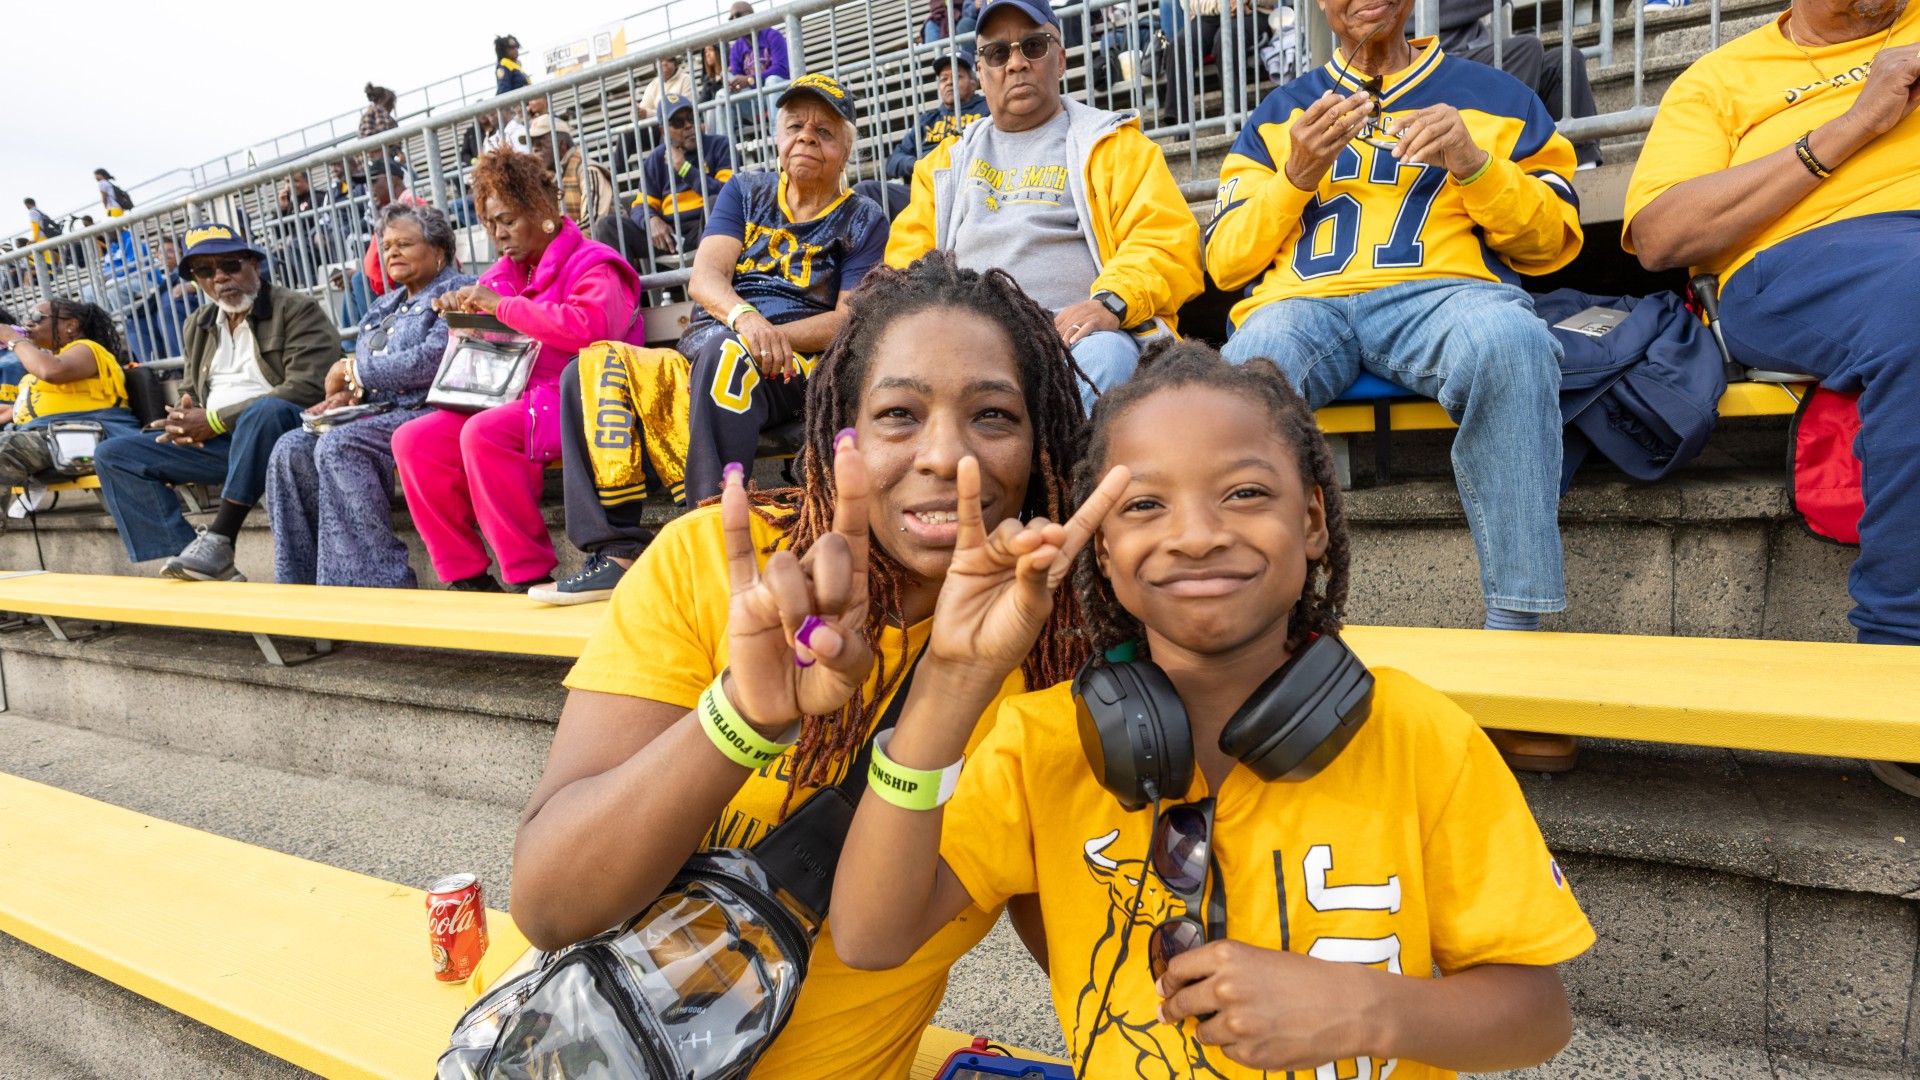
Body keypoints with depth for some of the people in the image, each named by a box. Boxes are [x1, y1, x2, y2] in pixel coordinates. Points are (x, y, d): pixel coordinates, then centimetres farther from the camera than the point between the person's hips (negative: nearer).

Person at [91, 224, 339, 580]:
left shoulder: (297, 310, -3)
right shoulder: (199, 325, 19)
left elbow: (307, 388, -16)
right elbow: (191, 392, 27)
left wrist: (217, 420, -15)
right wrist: (185, 420, -1)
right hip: (215, 442, 7)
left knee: (266, 408, -39)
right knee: (112, 455, -4)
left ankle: (218, 540, -31)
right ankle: (208, 567, -22)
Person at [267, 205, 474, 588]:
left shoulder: (456, 290, 1)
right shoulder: (384, 305, 27)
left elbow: (432, 360, -15)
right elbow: (362, 367, 25)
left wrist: (352, 369, -5)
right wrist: (351, 391, -1)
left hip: (427, 411, -8)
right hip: (380, 413, 8)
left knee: (338, 445, -29)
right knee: (292, 449, -12)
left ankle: (377, 582, -27)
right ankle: (301, 582, -11)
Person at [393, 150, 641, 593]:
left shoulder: (592, 265, -1)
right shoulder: (505, 274, 20)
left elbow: (590, 327, -23)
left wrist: (502, 306, -17)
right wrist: (462, 311, 8)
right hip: (514, 402, 8)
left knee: (483, 433, -33)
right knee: (413, 439, -8)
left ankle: (530, 575, -24)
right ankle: (464, 574, -5)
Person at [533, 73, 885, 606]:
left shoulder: (863, 222, 11)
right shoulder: (745, 192, 20)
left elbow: (851, 319, -2)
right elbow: (703, 276, 3)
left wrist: (773, 335, -18)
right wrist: (745, 315, -21)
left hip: (788, 371, -4)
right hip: (694, 358, 4)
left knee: (724, 354, -38)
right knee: (594, 367, -22)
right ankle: (614, 552, -26)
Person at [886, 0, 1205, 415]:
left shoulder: (1112, 144, 18)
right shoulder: (946, 162, 28)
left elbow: (1168, 242, 6)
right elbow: (908, 255, 24)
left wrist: (1111, 302, -15)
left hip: (1074, 334, -2)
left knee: (1104, 357, -37)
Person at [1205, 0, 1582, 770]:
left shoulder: (1494, 96, 25)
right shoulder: (1276, 116, 27)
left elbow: (1554, 240, 18)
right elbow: (1225, 261, 16)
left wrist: (1476, 166, 1)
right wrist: (1295, 177, 0)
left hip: (1441, 292, 0)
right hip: (1300, 303, 1)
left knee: (1509, 340, -37)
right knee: (1242, 374, -36)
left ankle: (1514, 640, -32)